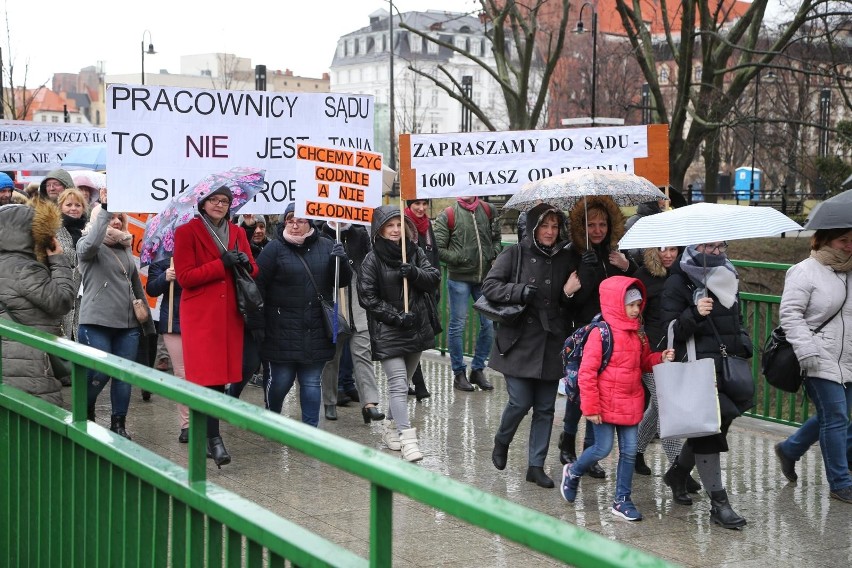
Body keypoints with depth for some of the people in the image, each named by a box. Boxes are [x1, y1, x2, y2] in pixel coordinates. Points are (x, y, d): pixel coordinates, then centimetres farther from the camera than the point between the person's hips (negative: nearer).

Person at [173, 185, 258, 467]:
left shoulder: (237, 233, 14)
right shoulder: (187, 232, -2)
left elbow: (253, 271, 16)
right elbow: (185, 277, -10)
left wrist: (246, 263, -8)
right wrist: (222, 264, -16)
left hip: (230, 314, 5)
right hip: (201, 315, -5)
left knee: (220, 375, 6)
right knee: (208, 377, -11)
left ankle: (206, 434, 16)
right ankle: (214, 438, -12)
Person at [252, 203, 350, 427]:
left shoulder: (325, 247, 6)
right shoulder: (275, 248, -5)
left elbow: (342, 281, 11)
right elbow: (257, 285, -7)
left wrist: (341, 261, -11)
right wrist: (257, 324, -11)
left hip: (316, 331, 3)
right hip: (282, 331, -3)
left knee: (312, 382, 8)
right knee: (279, 380, 7)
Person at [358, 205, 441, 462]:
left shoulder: (415, 252, 6)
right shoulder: (372, 260, -7)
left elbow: (434, 279, 2)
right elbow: (367, 297, -9)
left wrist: (414, 273, -19)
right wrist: (396, 316, -16)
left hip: (417, 328, 5)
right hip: (388, 332, -5)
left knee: (403, 382, 16)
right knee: (398, 384, -12)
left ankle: (391, 427, 32)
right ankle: (407, 438, -17)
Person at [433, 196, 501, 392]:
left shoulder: (487, 210, 9)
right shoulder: (447, 215, -3)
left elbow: (496, 237, 19)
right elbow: (439, 248, -5)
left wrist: (494, 254, 1)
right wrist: (460, 259, -15)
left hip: (485, 276, 4)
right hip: (459, 278, -4)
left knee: (489, 324, 6)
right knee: (457, 326, 2)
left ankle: (477, 370, 21)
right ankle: (459, 374, 13)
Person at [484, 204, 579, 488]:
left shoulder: (564, 258, 9)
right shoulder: (515, 254, -3)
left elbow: (570, 305, 17)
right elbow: (489, 286, -9)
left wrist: (568, 293, -6)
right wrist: (524, 291, -19)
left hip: (551, 344, 4)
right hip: (520, 342, -4)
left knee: (545, 408, 5)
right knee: (520, 402, -5)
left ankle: (536, 465, 16)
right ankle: (501, 443, 26)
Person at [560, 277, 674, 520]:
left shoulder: (639, 334, 6)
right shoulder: (600, 334, -15)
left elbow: (644, 362, 20)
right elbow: (586, 372, -15)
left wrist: (661, 358, -2)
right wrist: (590, 407, -15)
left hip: (631, 405, 6)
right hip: (605, 405, -6)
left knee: (629, 451, 7)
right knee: (603, 448, 0)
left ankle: (622, 500, 19)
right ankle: (573, 472, 29)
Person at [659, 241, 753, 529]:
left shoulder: (728, 279, 14)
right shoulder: (678, 283, -7)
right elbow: (670, 330, -11)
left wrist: (742, 345, 12)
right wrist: (695, 314, -26)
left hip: (727, 369, 7)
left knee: (711, 428, 14)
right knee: (708, 431, -6)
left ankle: (677, 473, 38)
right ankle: (718, 502, -1)